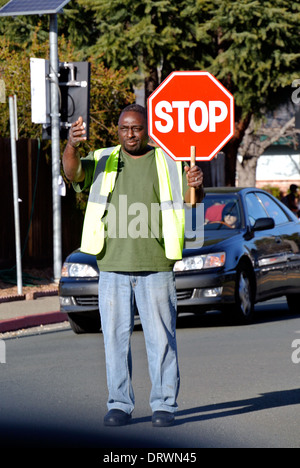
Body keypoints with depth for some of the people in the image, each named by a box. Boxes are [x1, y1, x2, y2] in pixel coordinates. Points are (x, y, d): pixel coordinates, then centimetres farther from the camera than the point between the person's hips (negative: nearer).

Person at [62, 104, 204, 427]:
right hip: (113, 266, 1)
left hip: (155, 267, -1)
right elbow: (73, 172, -7)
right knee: (115, 336, 3)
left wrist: (196, 186, -21)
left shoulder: (167, 163, 7)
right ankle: (119, 405, 11)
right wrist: (71, 146, -29)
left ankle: (164, 405, 6)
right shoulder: (103, 162, 9)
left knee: (161, 336, -1)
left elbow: (192, 200, 3)